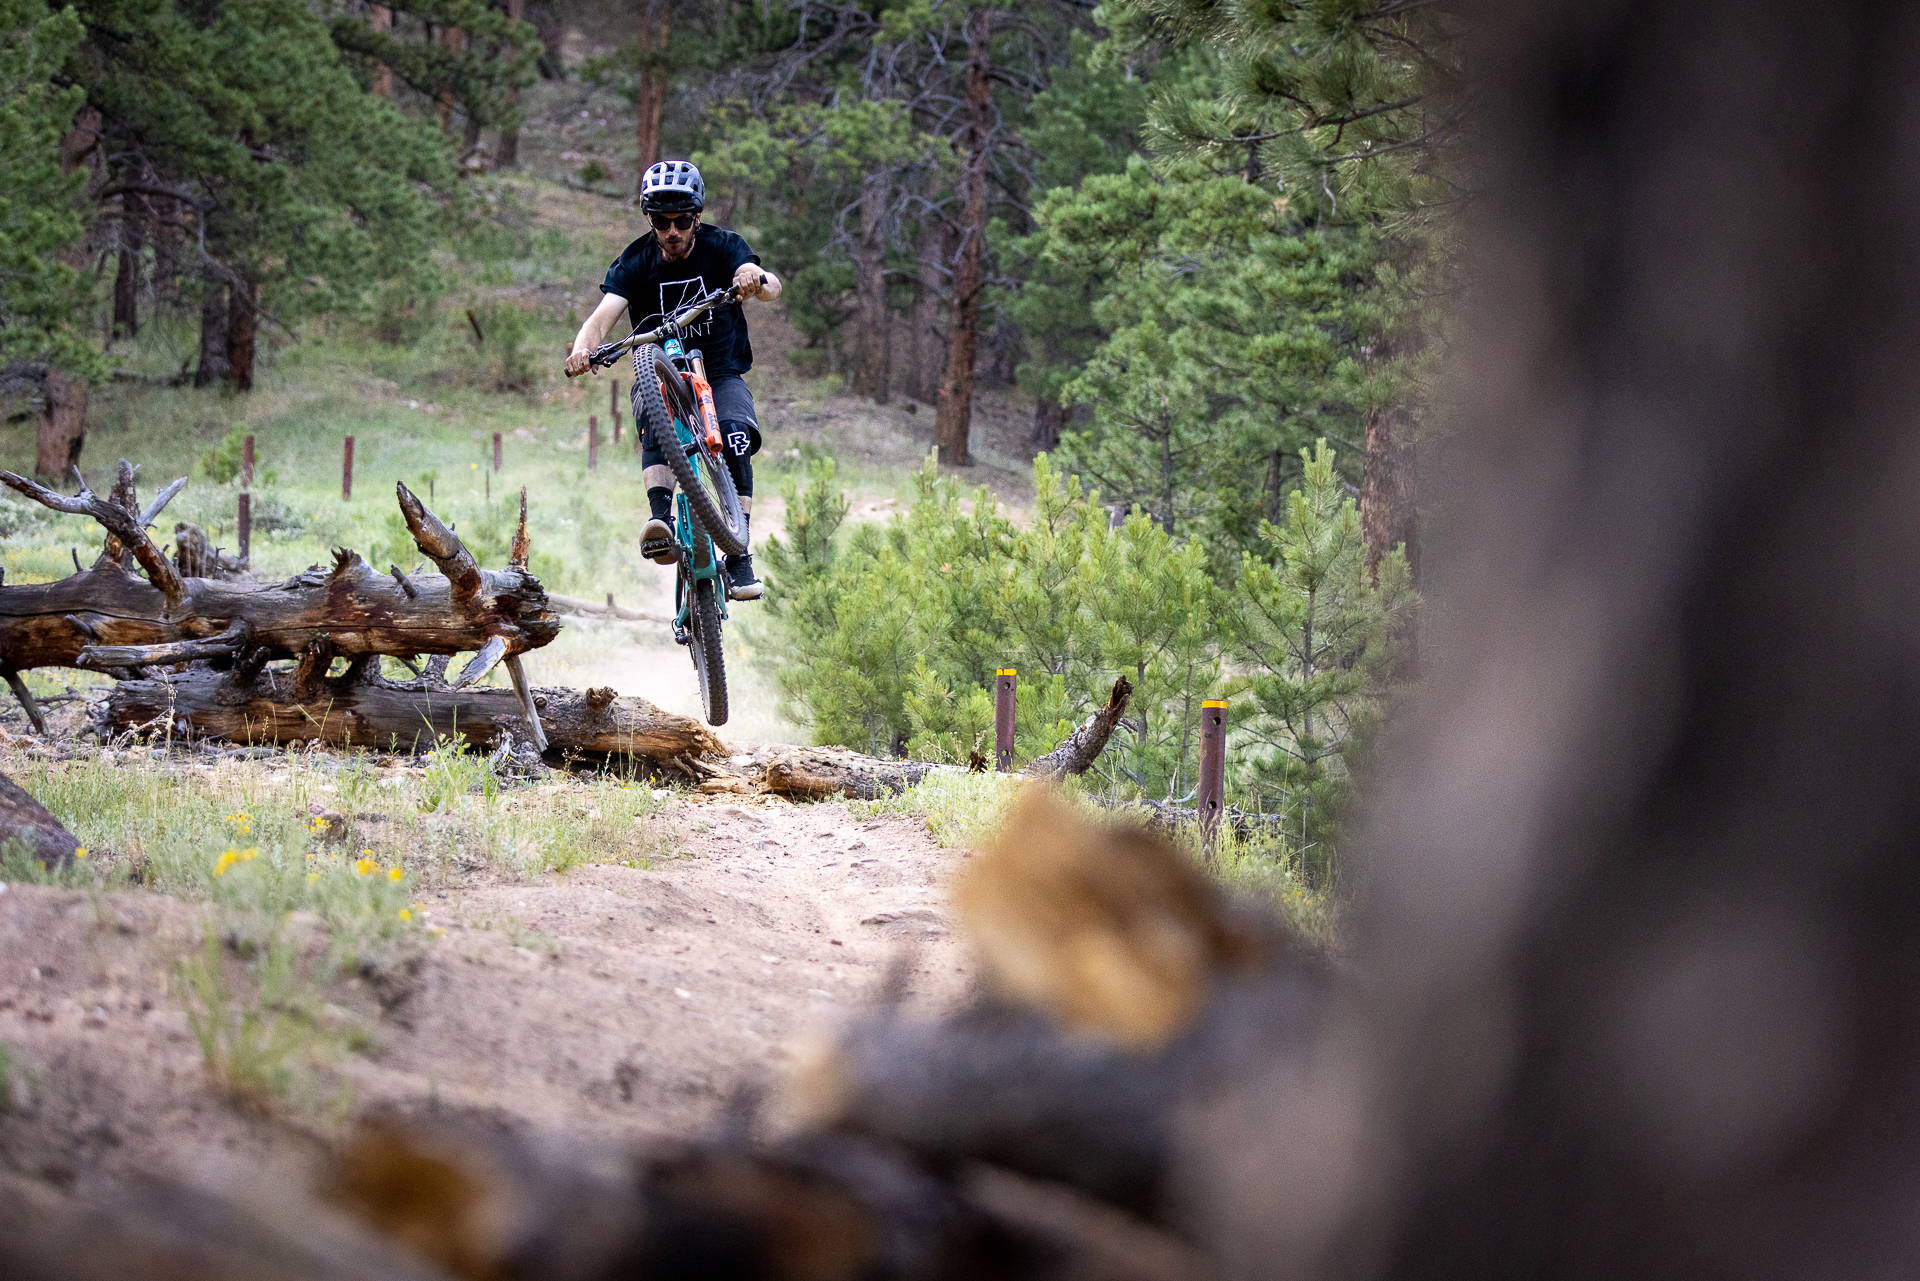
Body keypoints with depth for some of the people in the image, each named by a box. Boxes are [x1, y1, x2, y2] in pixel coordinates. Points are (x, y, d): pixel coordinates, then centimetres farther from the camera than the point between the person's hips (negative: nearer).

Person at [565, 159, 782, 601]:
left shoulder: (721, 247, -9)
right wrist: (583, 348, -47)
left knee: (736, 434, -29)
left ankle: (740, 556, -30)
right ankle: (660, 520, -52)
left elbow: (772, 288, -27)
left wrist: (757, 279, -53)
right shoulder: (635, 263, -8)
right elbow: (605, 313, -23)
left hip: (721, 373, 0)